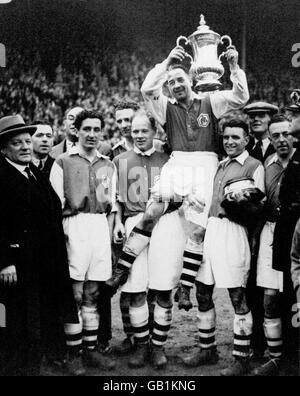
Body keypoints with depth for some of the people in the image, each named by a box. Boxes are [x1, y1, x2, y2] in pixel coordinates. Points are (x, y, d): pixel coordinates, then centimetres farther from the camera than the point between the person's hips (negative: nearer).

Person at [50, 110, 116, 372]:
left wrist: (109, 237, 10)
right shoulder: (63, 163, 3)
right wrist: (60, 236, -9)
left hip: (101, 228, 4)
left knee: (92, 294, 9)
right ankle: (74, 354, 7)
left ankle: (90, 350, 17)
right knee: (75, 295, -3)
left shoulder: (108, 166, 16)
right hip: (74, 227, -4)